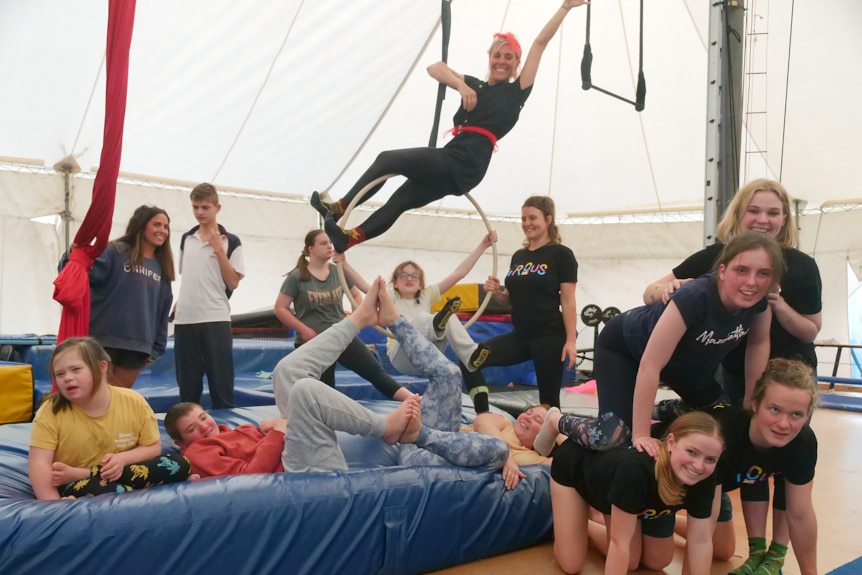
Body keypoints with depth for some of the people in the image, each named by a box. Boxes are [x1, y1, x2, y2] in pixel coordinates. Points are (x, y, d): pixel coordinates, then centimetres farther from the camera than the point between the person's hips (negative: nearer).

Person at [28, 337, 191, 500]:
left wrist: (123, 459, -19)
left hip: (119, 475, 4)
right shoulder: (51, 411, -10)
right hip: (75, 486, -4)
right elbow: (39, 464, -19)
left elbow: (153, 447, 1)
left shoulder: (134, 402, -7)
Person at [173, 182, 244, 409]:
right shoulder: (186, 239, 12)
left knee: (221, 383, -2)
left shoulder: (230, 241, -2)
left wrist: (219, 248, -12)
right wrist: (181, 302, 10)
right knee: (188, 385, 9)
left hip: (216, 319, -4)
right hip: (185, 320, 5)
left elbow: (233, 282, -9)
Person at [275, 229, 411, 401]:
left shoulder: (339, 272, 5)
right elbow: (280, 308, -5)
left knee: (375, 371, -9)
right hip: (312, 343, -3)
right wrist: (303, 329, -14)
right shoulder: (297, 277, -6)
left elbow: (356, 294, 19)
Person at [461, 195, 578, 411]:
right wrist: (496, 292, -4)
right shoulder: (518, 256, 13)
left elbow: (568, 301, -8)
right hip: (520, 335, 6)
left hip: (549, 337, -6)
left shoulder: (561, 254, -5)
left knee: (548, 399, 1)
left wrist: (571, 340, -15)